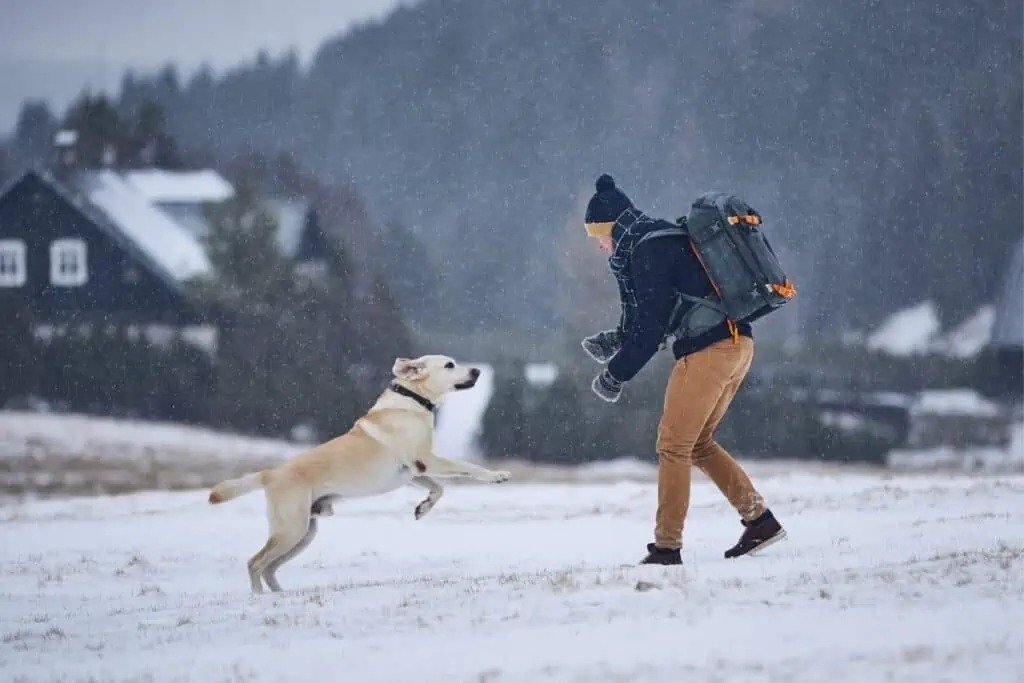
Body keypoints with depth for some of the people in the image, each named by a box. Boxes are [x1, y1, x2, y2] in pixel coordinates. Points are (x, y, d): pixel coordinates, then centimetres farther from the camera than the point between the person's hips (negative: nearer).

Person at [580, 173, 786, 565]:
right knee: (698, 444, 19)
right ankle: (759, 520, 17)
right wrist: (613, 342, 14)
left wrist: (615, 374, -5)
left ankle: (666, 549, -4)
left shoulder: (648, 249, -10)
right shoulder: (664, 238, 21)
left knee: (673, 446, -5)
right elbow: (653, 319, 27)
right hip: (737, 344, 10)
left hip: (707, 350, -10)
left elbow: (652, 325, -14)